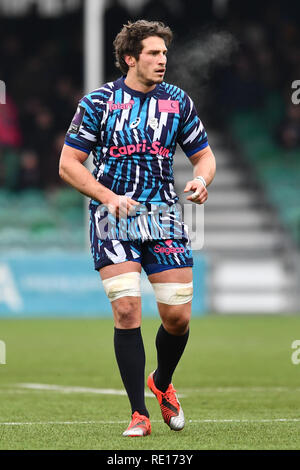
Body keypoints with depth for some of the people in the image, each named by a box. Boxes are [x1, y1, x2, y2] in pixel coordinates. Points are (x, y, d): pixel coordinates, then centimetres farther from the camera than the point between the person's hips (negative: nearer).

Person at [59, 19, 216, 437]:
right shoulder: (98, 101, -1)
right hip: (113, 218, -3)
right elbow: (68, 164, 0)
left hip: (164, 216, 3)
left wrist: (200, 179, -9)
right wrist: (108, 196, -15)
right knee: (127, 310, -14)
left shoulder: (178, 102, 7)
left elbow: (203, 154, 15)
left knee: (178, 316, -2)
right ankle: (139, 413, -4)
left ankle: (162, 384, 29)